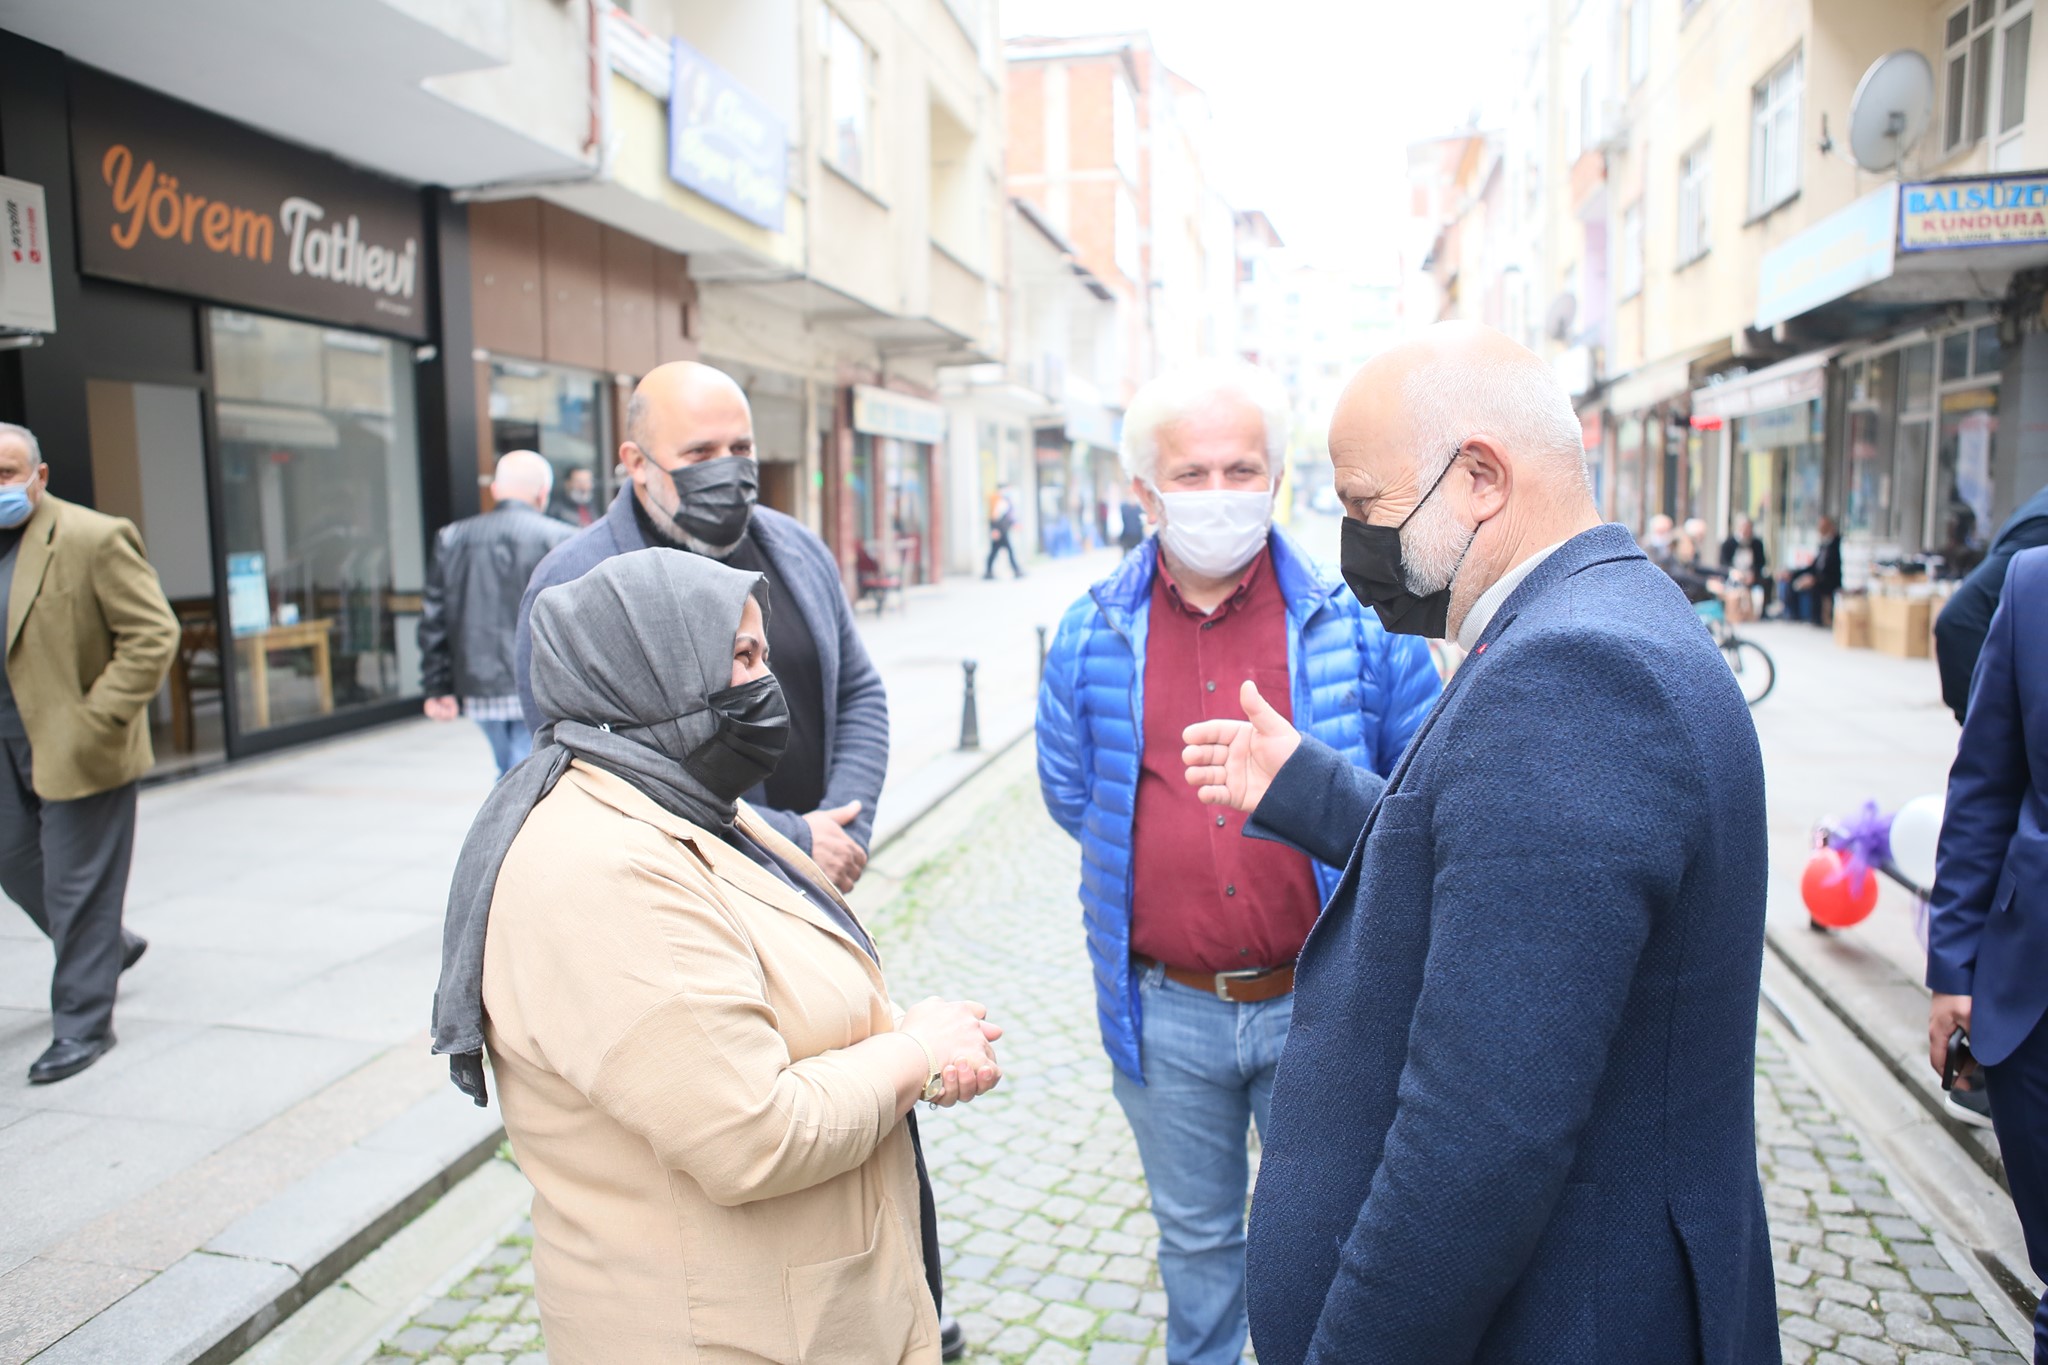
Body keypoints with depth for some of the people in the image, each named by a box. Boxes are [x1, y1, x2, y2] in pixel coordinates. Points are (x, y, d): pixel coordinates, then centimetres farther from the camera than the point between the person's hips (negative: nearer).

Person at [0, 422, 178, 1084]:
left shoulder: (93, 539, -15)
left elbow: (153, 635, -17)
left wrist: (98, 720, -18)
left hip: (76, 749, -7)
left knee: (76, 886, 1)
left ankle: (83, 1025, 15)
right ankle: (111, 946, 42)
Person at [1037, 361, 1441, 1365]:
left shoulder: (1358, 624, -7)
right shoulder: (1092, 635, -3)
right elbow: (1072, 799, 8)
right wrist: (1164, 873, 6)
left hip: (1318, 1001, -1)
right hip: (1165, 1009, 2)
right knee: (1194, 1235, 23)